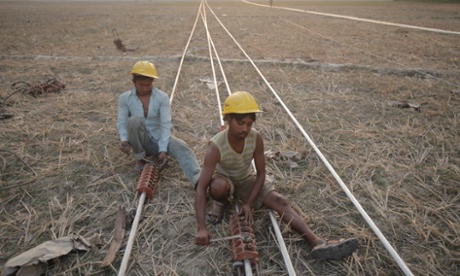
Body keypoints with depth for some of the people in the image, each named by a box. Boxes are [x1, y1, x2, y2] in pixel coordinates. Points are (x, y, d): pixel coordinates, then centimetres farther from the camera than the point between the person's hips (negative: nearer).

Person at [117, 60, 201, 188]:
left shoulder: (162, 97, -9)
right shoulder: (125, 98, -6)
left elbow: (165, 124, -14)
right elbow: (121, 122, -6)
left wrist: (163, 149, -22)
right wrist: (124, 139, -27)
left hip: (158, 138, 0)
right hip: (140, 140, 0)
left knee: (180, 146, -29)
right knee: (134, 120, -32)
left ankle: (197, 180, -49)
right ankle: (139, 158, -11)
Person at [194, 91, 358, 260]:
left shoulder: (256, 138, -25)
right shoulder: (216, 146, -33)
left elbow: (261, 174, -13)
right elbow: (201, 188, -37)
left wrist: (249, 203, -23)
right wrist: (201, 228, -45)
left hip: (246, 180, 3)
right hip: (223, 178, -2)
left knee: (280, 202, -19)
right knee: (218, 186, -39)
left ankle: (317, 243, -28)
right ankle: (220, 203, -2)